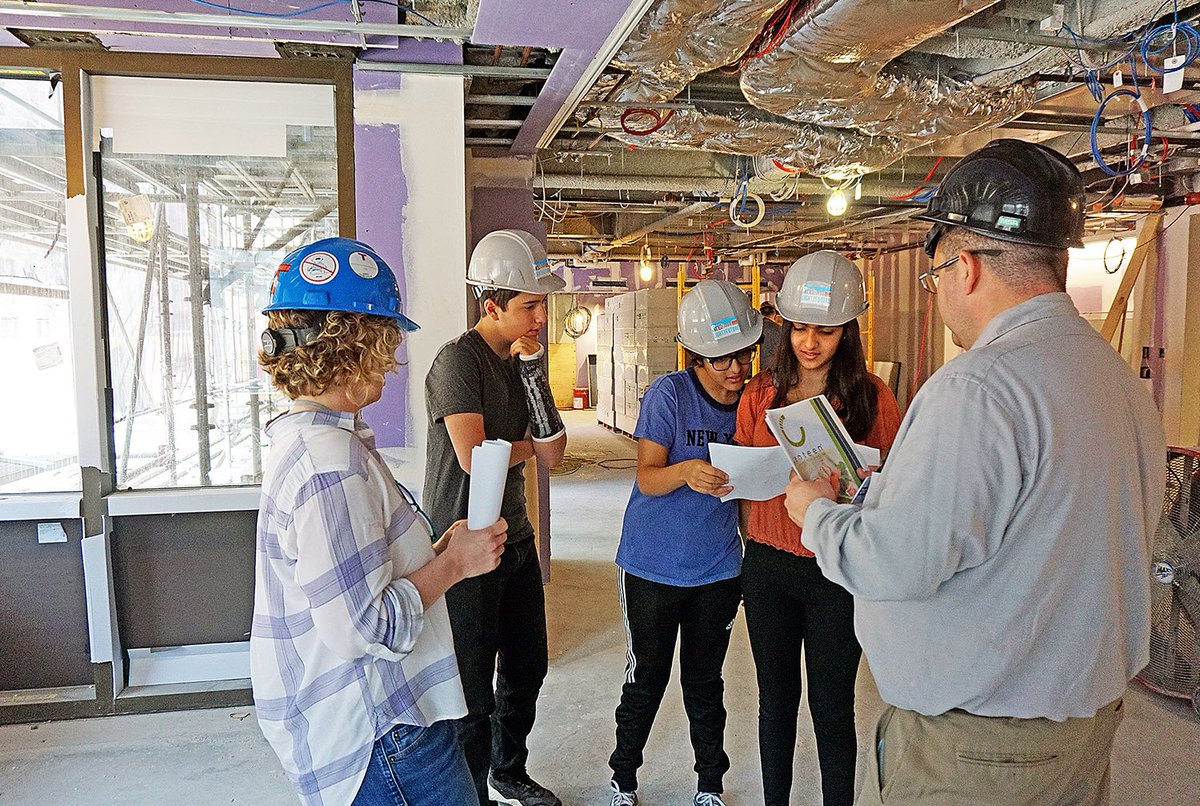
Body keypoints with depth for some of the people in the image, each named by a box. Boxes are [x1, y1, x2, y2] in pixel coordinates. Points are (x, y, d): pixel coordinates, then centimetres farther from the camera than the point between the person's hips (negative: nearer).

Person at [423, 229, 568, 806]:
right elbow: (472, 455, -28)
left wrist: (533, 369, -10)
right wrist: (526, 446, -8)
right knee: (473, 692, 5)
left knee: (526, 670, 22)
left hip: (516, 541, 8)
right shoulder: (459, 360, -17)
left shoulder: (521, 361, 7)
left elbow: (553, 453, -1)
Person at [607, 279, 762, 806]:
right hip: (652, 567, -3)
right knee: (646, 679, 10)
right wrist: (686, 472, -39)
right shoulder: (669, 395, -15)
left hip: (718, 570, 3)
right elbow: (647, 477, -19)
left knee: (705, 683, 16)